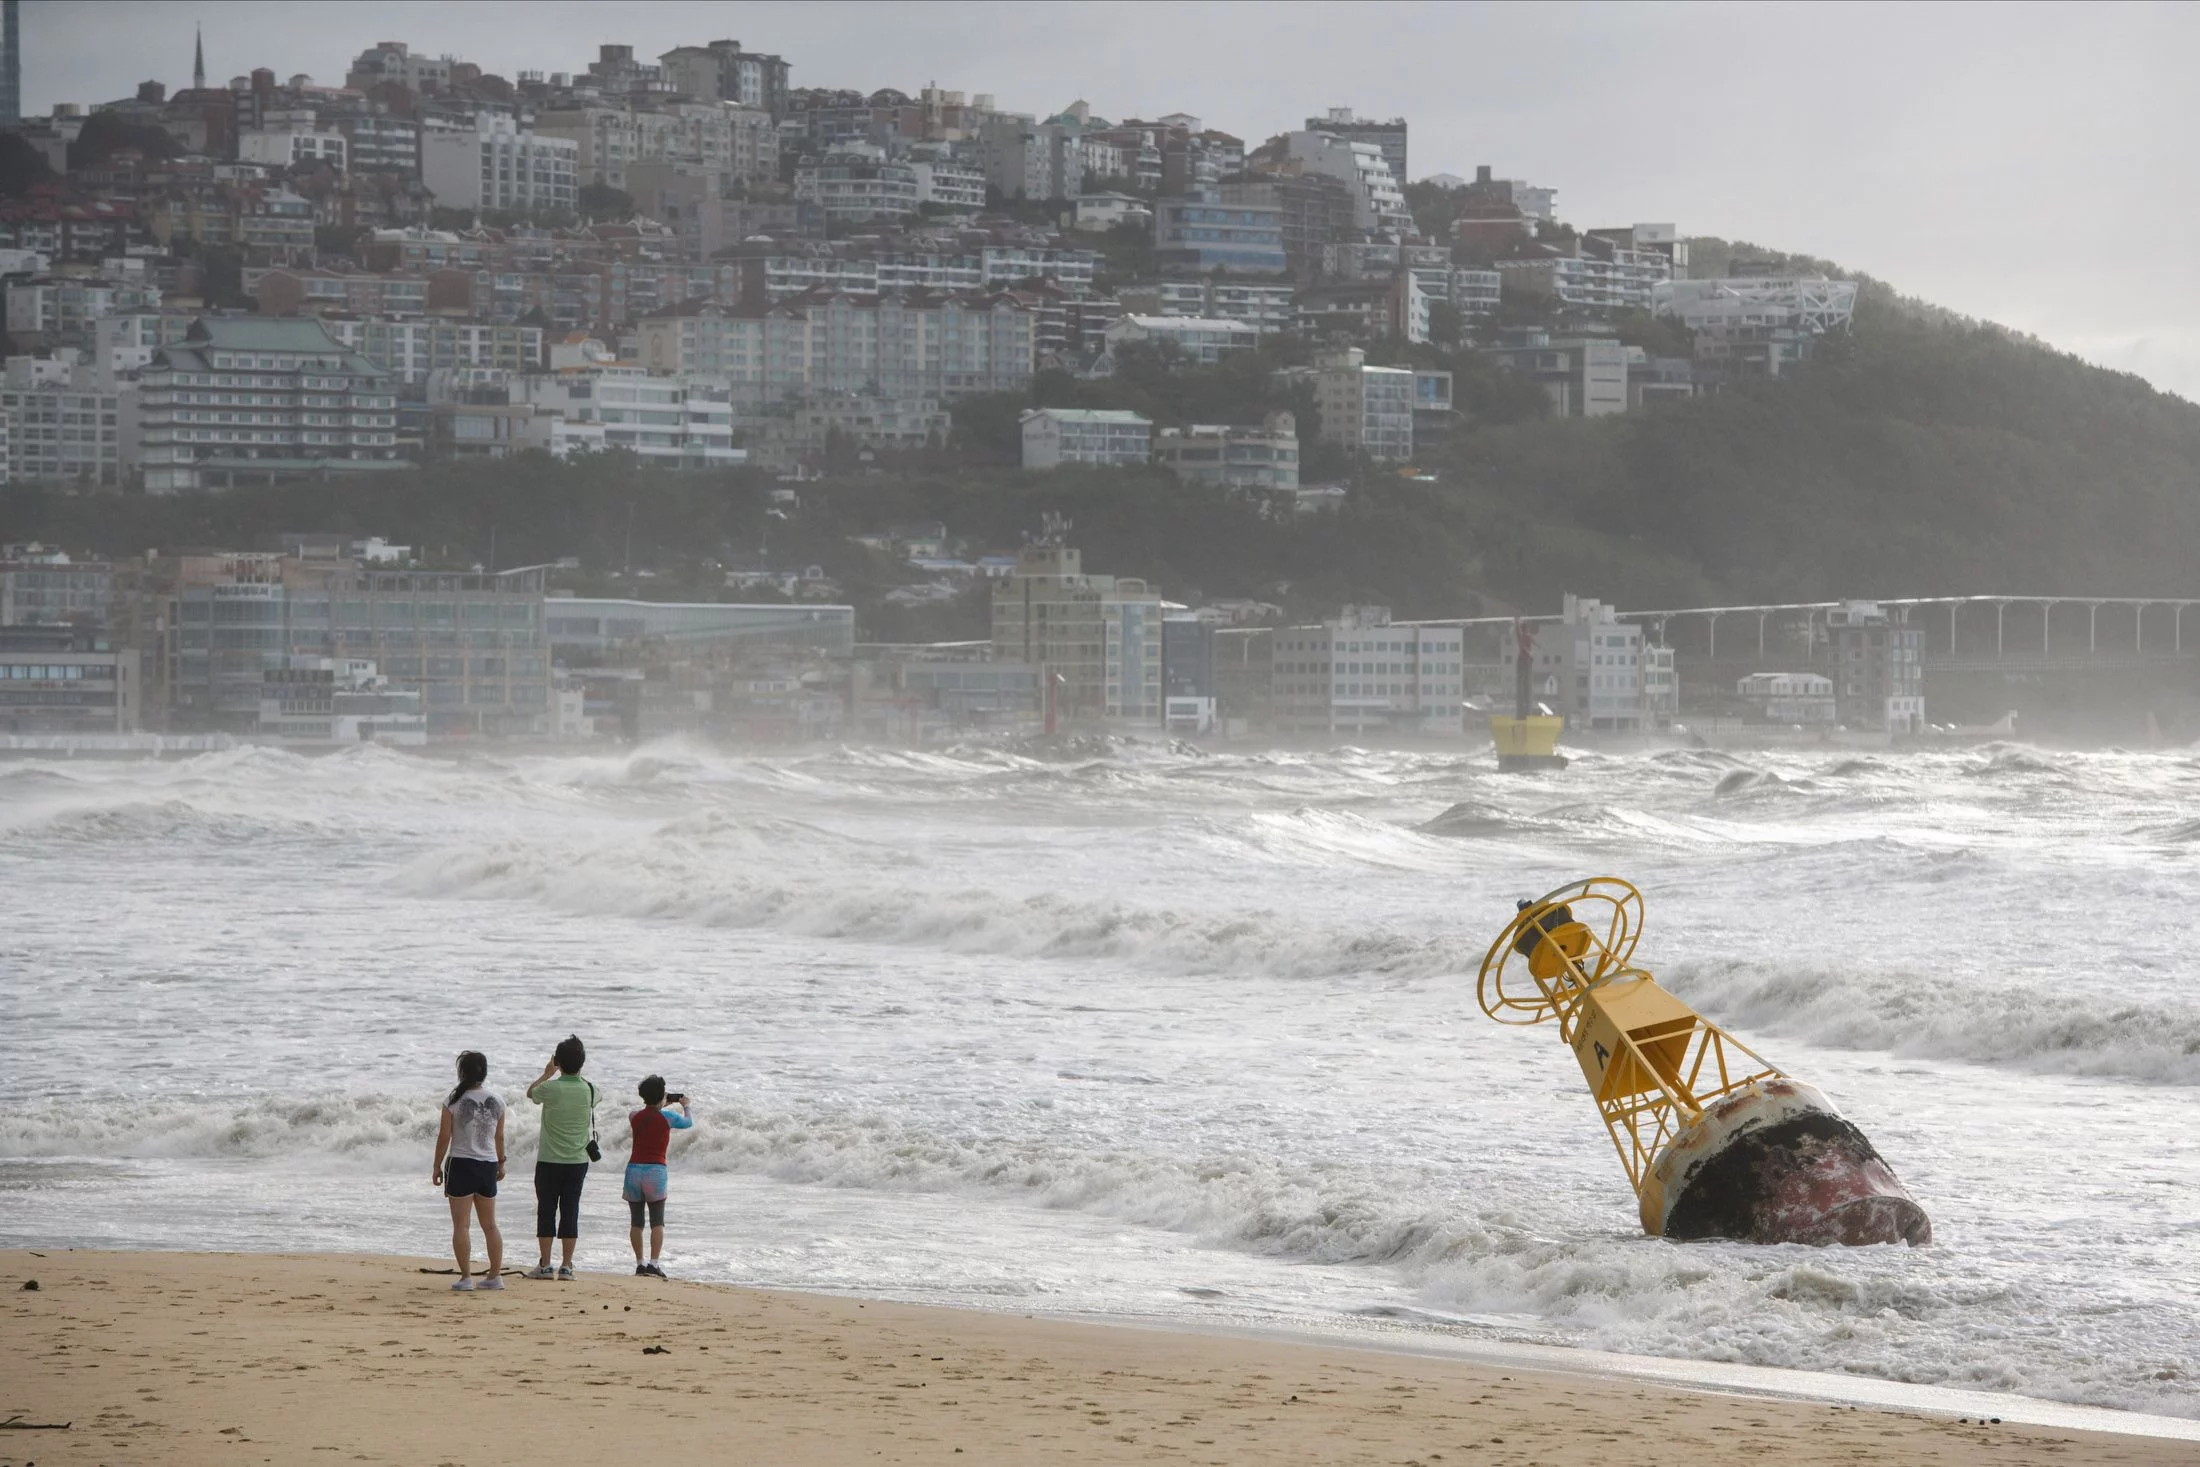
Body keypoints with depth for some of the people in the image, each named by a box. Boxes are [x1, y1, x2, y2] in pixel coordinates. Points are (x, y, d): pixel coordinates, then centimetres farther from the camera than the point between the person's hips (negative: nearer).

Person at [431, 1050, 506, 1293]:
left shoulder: (454, 1102, -11)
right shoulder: (496, 1103, 1)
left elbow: (444, 1137, -9)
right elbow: (499, 1138, 11)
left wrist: (437, 1166, 2)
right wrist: (501, 1163, 25)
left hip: (461, 1164, -4)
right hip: (488, 1166, 4)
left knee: (461, 1225, -3)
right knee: (490, 1225, 14)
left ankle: (466, 1277, -8)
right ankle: (495, 1275, 15)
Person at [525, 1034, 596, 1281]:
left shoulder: (550, 1089, -13)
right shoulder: (589, 1090, -5)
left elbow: (530, 1092, 9)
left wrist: (547, 1073, 24)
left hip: (550, 1161, -2)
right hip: (578, 1161, 2)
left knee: (546, 1210, 6)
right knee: (570, 1211, 6)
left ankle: (544, 1265, 7)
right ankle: (566, 1266, 5)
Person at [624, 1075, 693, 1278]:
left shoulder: (634, 1117, 5)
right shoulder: (666, 1117, -2)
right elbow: (689, 1122, 18)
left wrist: (662, 1105, 43)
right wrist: (685, 1106, 38)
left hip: (634, 1168, 3)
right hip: (656, 1170, -3)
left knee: (636, 1221, 8)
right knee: (657, 1222, -1)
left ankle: (639, 1263, 5)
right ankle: (654, 1263, -13)